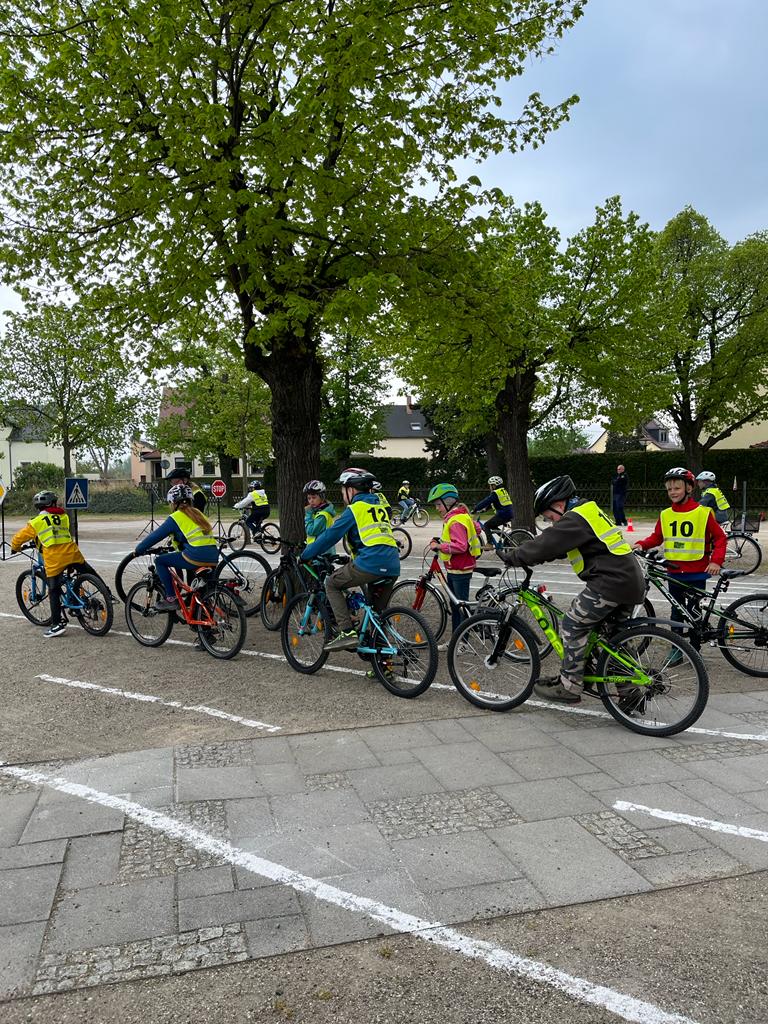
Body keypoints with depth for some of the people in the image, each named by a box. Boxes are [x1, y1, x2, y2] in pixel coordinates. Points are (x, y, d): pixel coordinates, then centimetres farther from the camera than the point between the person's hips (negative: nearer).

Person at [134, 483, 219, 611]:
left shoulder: (176, 517, 3)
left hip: (196, 557, -7)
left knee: (160, 561, 10)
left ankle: (170, 599, 6)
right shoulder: (198, 513, 22)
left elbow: (155, 536, 6)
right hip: (213, 559, 7)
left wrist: (138, 549, 21)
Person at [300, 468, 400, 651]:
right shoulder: (379, 507, 26)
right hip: (392, 567, 8)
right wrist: (353, 561, 43)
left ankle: (347, 633, -2)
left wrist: (305, 555, 11)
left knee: (332, 584, 9)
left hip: (370, 563, -7)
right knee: (378, 610, 22)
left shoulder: (355, 508, 3)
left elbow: (330, 535, 1)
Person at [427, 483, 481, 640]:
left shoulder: (456, 521, -20)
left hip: (460, 569, -11)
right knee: (455, 604, 16)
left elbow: (460, 546, -30)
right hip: (453, 568, 11)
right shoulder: (455, 516, 12)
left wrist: (439, 546, -21)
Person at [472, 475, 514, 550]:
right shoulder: (503, 491, 19)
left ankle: (489, 544, -8)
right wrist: (484, 509, 26)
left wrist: (474, 510, -7)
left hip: (503, 514, -9)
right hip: (510, 514, 9)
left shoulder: (495, 493, -10)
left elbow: (485, 502, -13)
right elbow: (490, 503, 27)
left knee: (486, 525, 0)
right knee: (492, 526, 24)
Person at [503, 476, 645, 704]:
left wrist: (511, 557, -5)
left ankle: (569, 687, 5)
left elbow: (546, 544, -16)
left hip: (611, 582, -10)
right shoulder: (589, 511, 21)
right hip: (631, 581, 10)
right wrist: (523, 555, 17)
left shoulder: (575, 518, -12)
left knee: (572, 627, -2)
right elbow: (553, 545, 24)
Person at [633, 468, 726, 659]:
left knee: (694, 612, 6)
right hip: (674, 573, 3)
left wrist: (716, 561, -16)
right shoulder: (665, 515, 1)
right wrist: (642, 545, -11)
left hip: (696, 573, -3)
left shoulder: (703, 512, -8)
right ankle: (677, 649, 21)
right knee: (677, 612, 12)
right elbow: (657, 537, 8)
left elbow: (720, 537, -5)